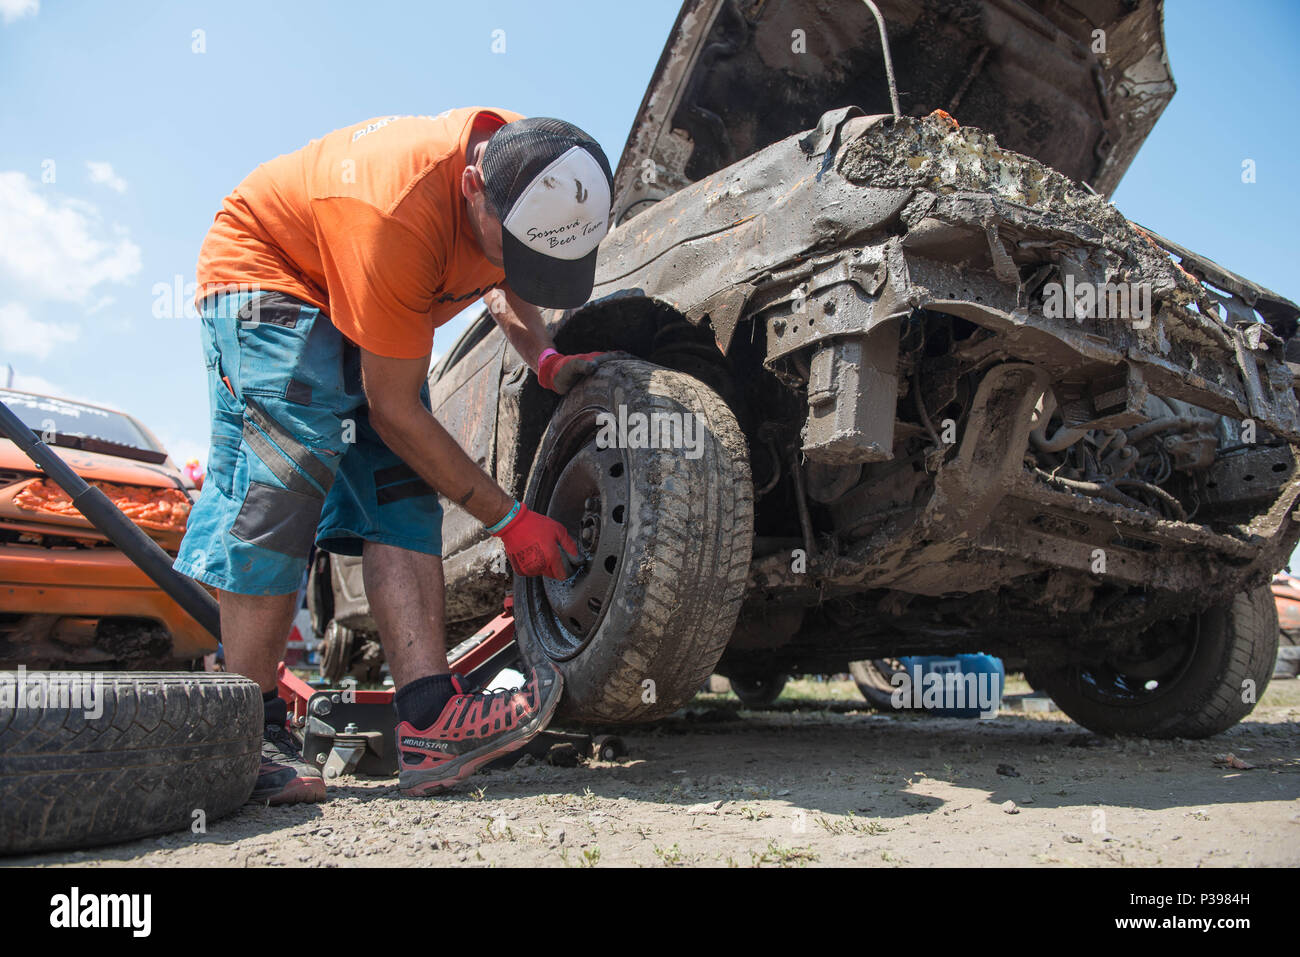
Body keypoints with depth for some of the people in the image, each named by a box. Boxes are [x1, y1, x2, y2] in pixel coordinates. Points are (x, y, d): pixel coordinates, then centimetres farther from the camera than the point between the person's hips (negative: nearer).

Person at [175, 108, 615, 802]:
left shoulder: (535, 170, -18)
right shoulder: (403, 216, -41)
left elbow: (499, 278, 6)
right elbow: (393, 412, -32)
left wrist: (544, 359, -13)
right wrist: (508, 518, -27)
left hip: (371, 302, 7)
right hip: (264, 269, -7)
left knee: (402, 488, -12)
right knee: (286, 473, -26)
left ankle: (427, 719, -22)